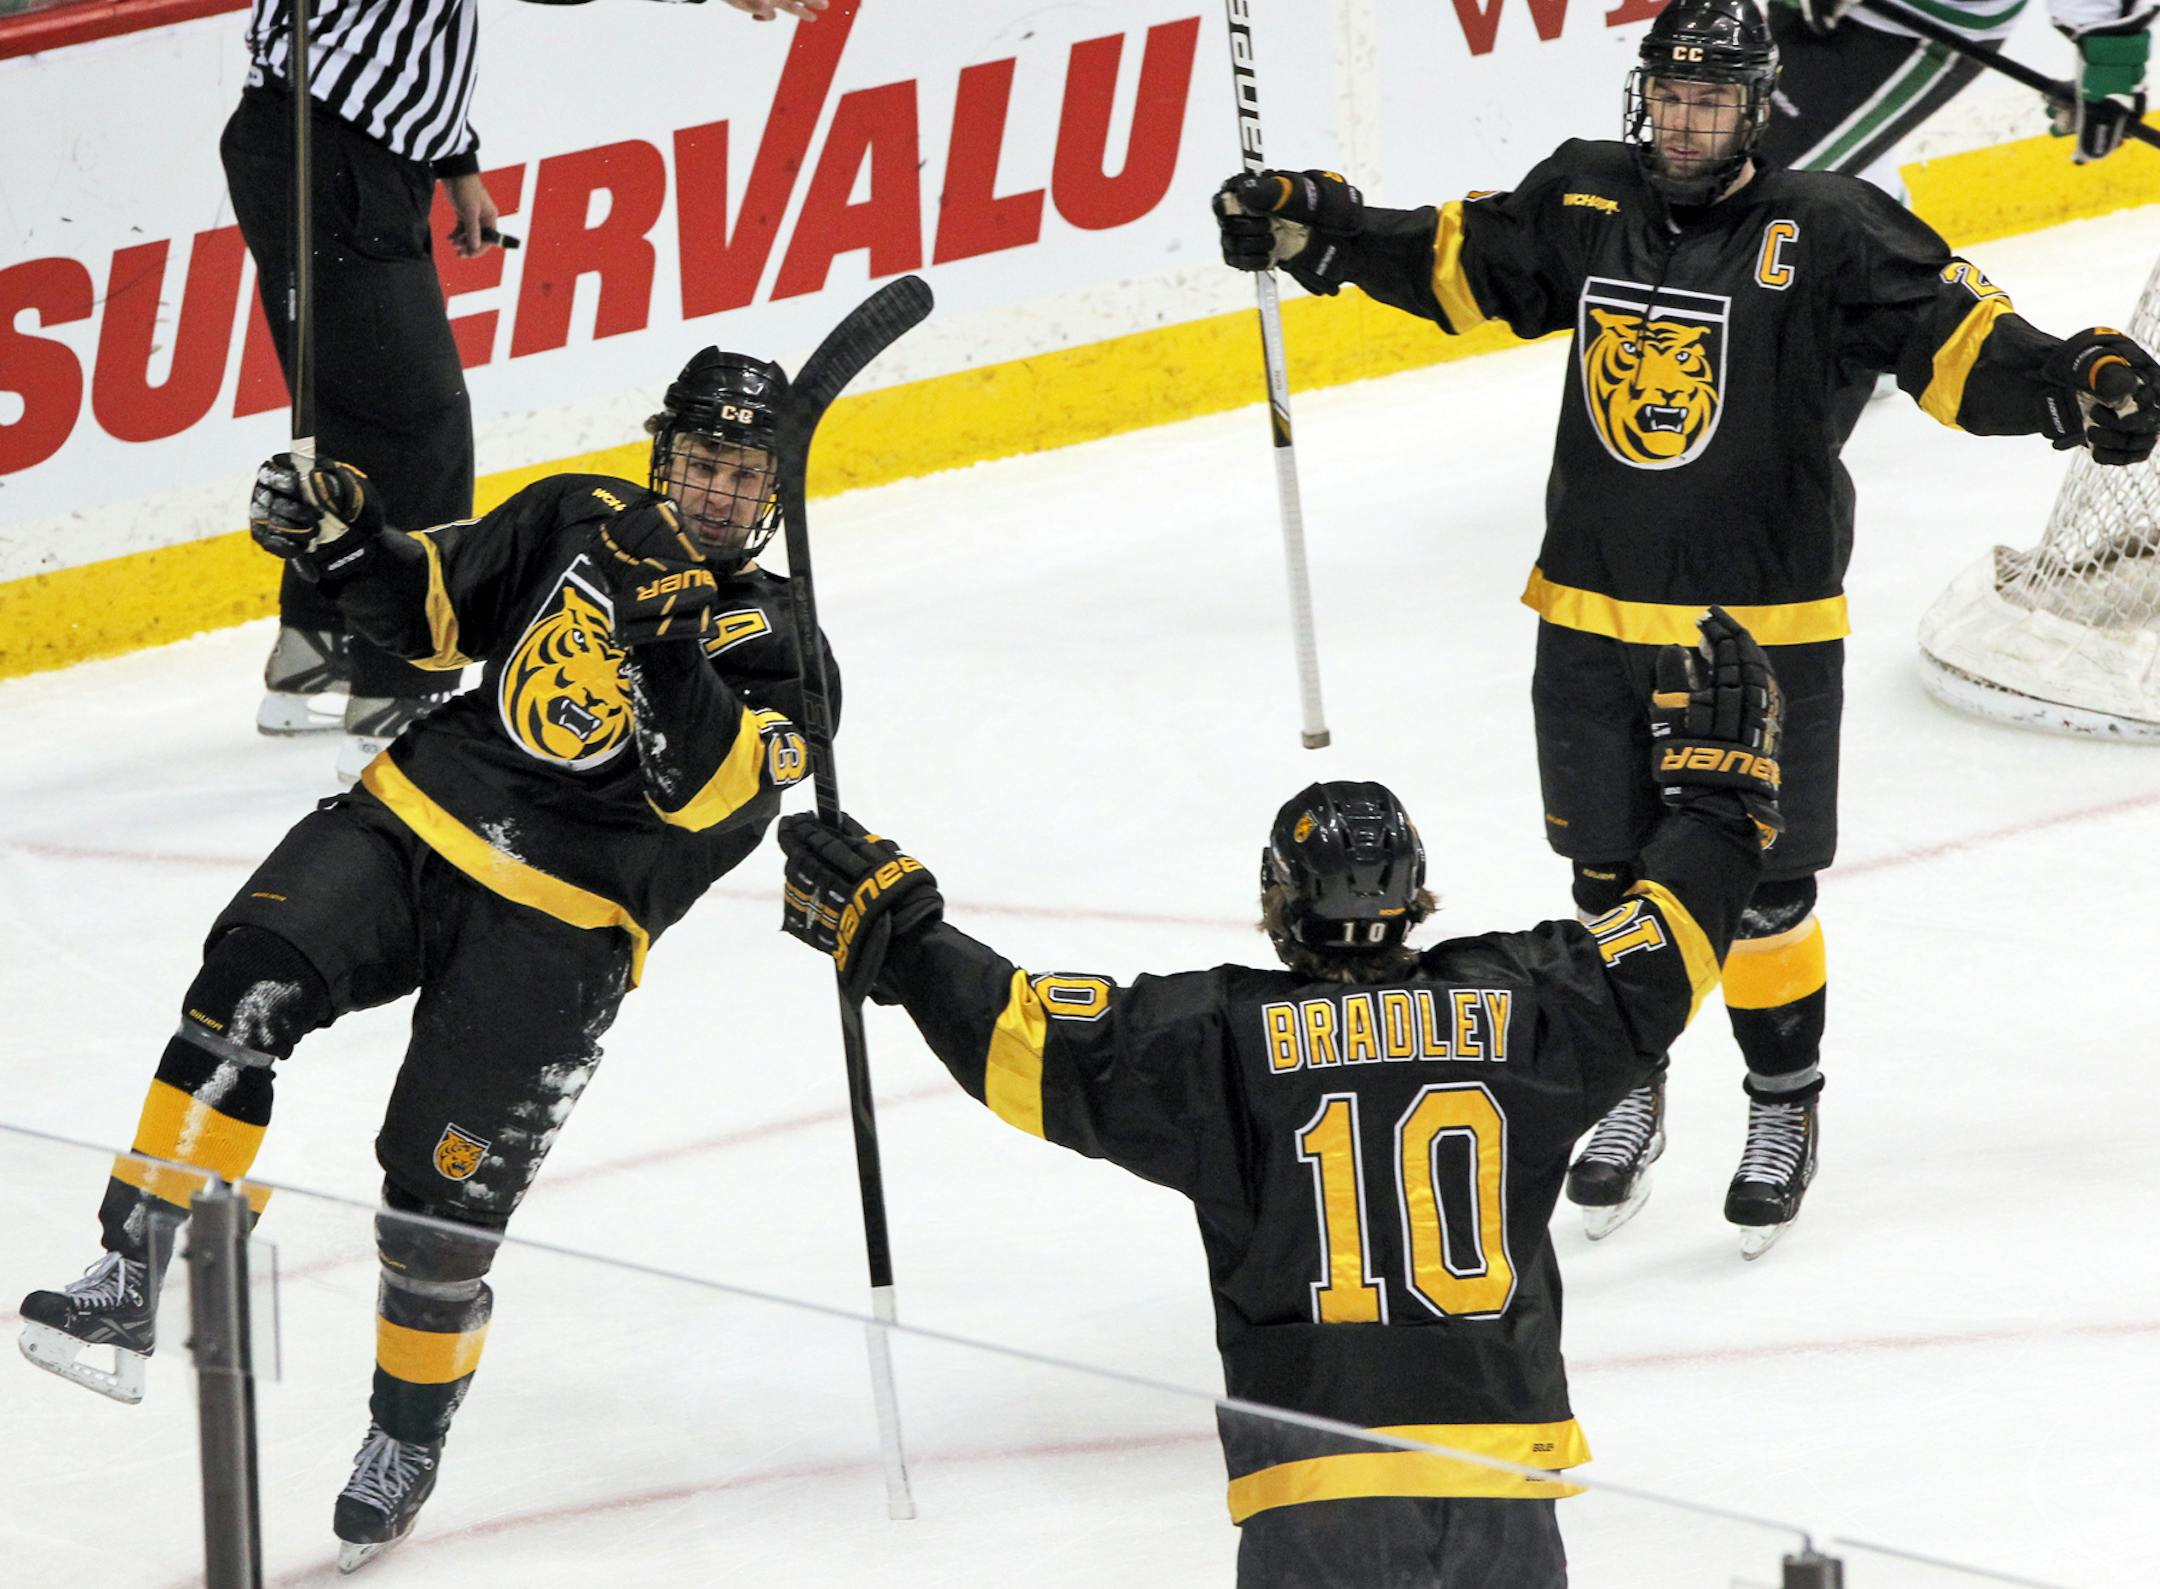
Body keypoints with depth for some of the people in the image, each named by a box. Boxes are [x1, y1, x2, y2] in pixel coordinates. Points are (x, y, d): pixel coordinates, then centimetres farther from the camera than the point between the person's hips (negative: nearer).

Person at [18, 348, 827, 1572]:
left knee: (442, 1189, -9)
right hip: (419, 815, 3)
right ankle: (129, 1288, -28)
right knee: (254, 977, -26)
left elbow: (716, 787, -15)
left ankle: (411, 1431, 19)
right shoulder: (579, 522, 12)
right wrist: (344, 538, -2)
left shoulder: (772, 637, 1)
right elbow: (429, 608, 16)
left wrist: (679, 670, -31)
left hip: (556, 925, -3)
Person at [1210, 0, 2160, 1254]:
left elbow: (1955, 339, -18)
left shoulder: (1825, 235, -12)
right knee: (1612, 881, 15)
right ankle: (1629, 1101, 34)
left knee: (1762, 889, 6)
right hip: (1595, 622, 4)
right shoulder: (1584, 206, 0)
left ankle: (1785, 1110, 26)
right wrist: (1318, 230, 6)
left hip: (1764, 631, -4)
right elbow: (1456, 262, 15)